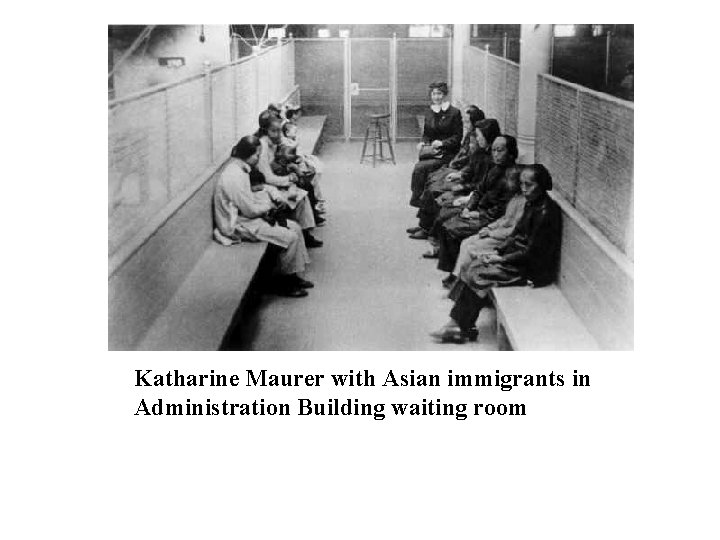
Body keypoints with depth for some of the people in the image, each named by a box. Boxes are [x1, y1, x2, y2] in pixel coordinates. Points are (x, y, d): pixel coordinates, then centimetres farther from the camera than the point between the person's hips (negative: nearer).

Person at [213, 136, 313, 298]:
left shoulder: (239, 168, 7)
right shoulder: (234, 176, -25)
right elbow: (250, 209, -22)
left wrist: (268, 196, 2)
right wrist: (269, 205, -4)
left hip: (245, 216, 11)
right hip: (238, 225, -11)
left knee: (295, 228, 6)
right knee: (290, 237, -15)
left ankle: (293, 275, 14)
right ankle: (282, 283, 2)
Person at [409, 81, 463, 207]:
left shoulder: (454, 113, -3)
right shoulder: (429, 112, 14)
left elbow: (458, 136, -4)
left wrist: (442, 143, -17)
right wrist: (423, 143, -1)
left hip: (447, 154, -5)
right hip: (431, 151, 5)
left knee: (420, 167, -26)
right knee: (418, 166, -27)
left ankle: (416, 199, -12)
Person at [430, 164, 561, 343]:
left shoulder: (546, 212, -23)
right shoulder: (532, 204, 6)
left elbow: (531, 253, -22)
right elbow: (516, 233, 14)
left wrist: (501, 259, -14)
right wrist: (497, 251, 1)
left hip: (534, 271, -9)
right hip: (520, 255, 9)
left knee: (477, 276, -13)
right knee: (474, 266, -2)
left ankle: (460, 327, 1)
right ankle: (455, 323, -4)